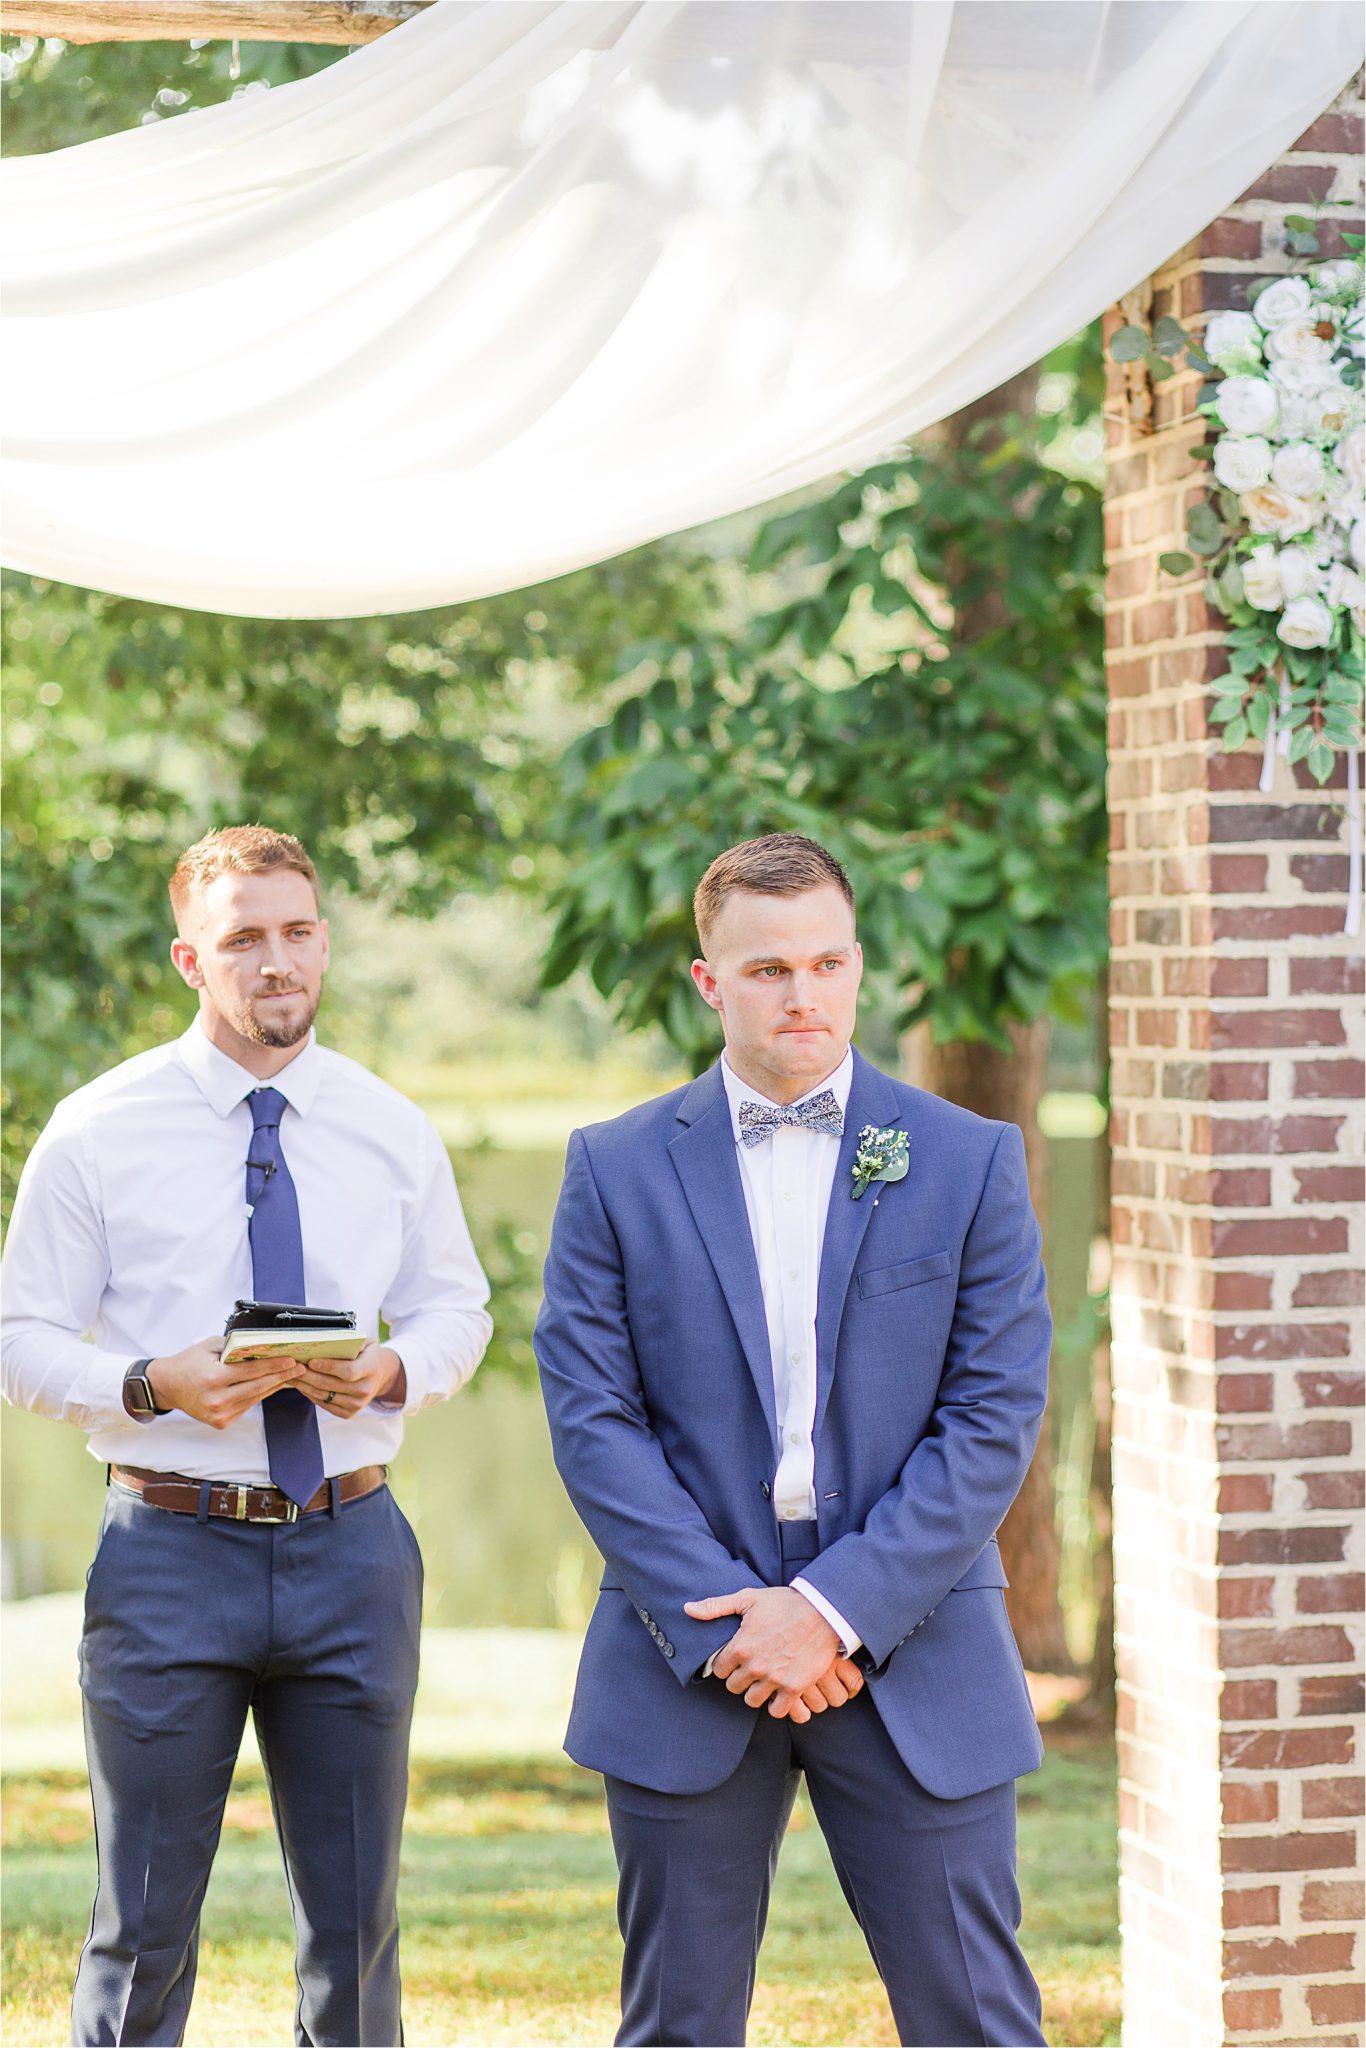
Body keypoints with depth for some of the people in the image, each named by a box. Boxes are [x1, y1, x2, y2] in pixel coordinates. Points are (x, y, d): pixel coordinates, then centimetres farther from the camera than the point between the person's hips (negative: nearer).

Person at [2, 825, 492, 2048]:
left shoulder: (393, 1132, 6)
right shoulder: (99, 1132, -2)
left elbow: (458, 1309, 15)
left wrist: (393, 1372, -8)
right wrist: (151, 1386, -19)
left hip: (351, 1544, 3)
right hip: (171, 1542, -2)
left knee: (357, 1921, 11)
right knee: (144, 1931, 4)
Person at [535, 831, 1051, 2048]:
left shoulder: (970, 1163, 3)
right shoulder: (616, 1170, 4)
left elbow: (995, 1418, -2)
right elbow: (592, 1416, -2)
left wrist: (838, 1610, -12)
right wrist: (724, 1624, -12)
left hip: (912, 1657, 0)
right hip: (688, 1663, 1)